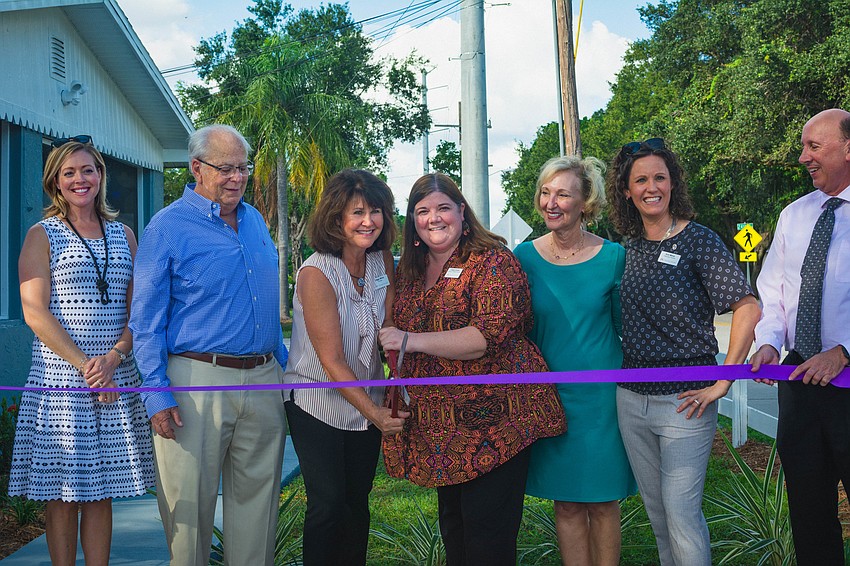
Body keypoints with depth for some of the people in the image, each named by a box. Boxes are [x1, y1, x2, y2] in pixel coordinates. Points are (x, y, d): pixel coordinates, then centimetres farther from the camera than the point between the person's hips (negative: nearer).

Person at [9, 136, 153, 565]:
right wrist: (83, 364, -14)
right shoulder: (43, 235, 3)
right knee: (63, 493, 1)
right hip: (59, 377, -3)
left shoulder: (123, 235, 13)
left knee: (101, 491, 7)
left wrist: (113, 357, -9)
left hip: (115, 378, 3)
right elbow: (35, 312, -6)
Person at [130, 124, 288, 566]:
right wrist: (157, 395, -14)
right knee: (190, 502, 2)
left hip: (264, 381, 6)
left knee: (257, 497, 12)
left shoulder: (255, 220, 14)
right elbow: (146, 319, -7)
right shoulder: (168, 226, -5)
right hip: (198, 380, -5)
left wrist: (283, 364, 18)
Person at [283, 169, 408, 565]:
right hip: (318, 406, -5)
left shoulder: (382, 260, -3)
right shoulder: (317, 272, -20)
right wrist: (375, 413, -19)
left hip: (369, 402, 5)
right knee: (328, 505, -3)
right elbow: (332, 360, -20)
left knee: (357, 503, 10)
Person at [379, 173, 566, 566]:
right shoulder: (410, 270, 12)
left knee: (487, 530, -3)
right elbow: (401, 335, 28)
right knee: (452, 522, 19)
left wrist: (412, 341, -25)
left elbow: (491, 334, -23)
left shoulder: (492, 261, -10)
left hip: (493, 418, -7)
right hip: (441, 422, 8)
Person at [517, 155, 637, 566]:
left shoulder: (613, 257, -6)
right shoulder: (525, 257, -2)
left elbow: (626, 328, 4)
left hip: (602, 394, -1)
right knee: (566, 502, 10)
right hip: (549, 395, 1)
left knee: (603, 501, 9)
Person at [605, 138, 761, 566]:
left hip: (684, 398, -6)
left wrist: (723, 382, -18)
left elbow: (748, 308, -16)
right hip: (631, 398, 6)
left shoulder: (698, 240, -9)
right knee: (654, 508, 15)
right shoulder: (630, 247, 8)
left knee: (680, 510, -3)